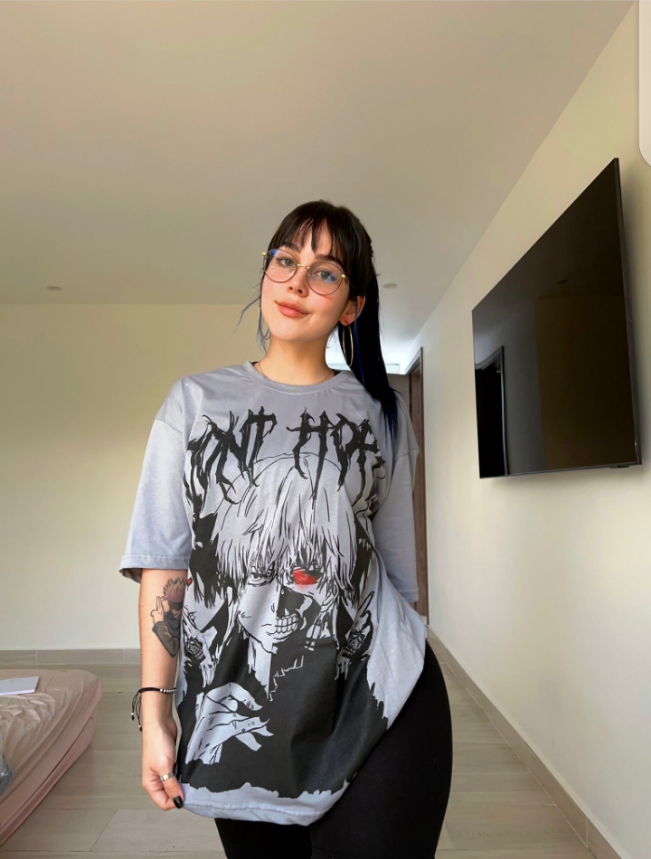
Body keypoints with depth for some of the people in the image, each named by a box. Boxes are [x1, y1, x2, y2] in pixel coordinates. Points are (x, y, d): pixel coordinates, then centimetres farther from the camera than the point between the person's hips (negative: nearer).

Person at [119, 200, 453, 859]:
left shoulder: (381, 412, 3)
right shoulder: (196, 401, 2)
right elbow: (164, 561, -1)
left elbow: (396, 559, 8)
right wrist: (155, 709, -4)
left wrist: (404, 674, 13)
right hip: (237, 709, 1)